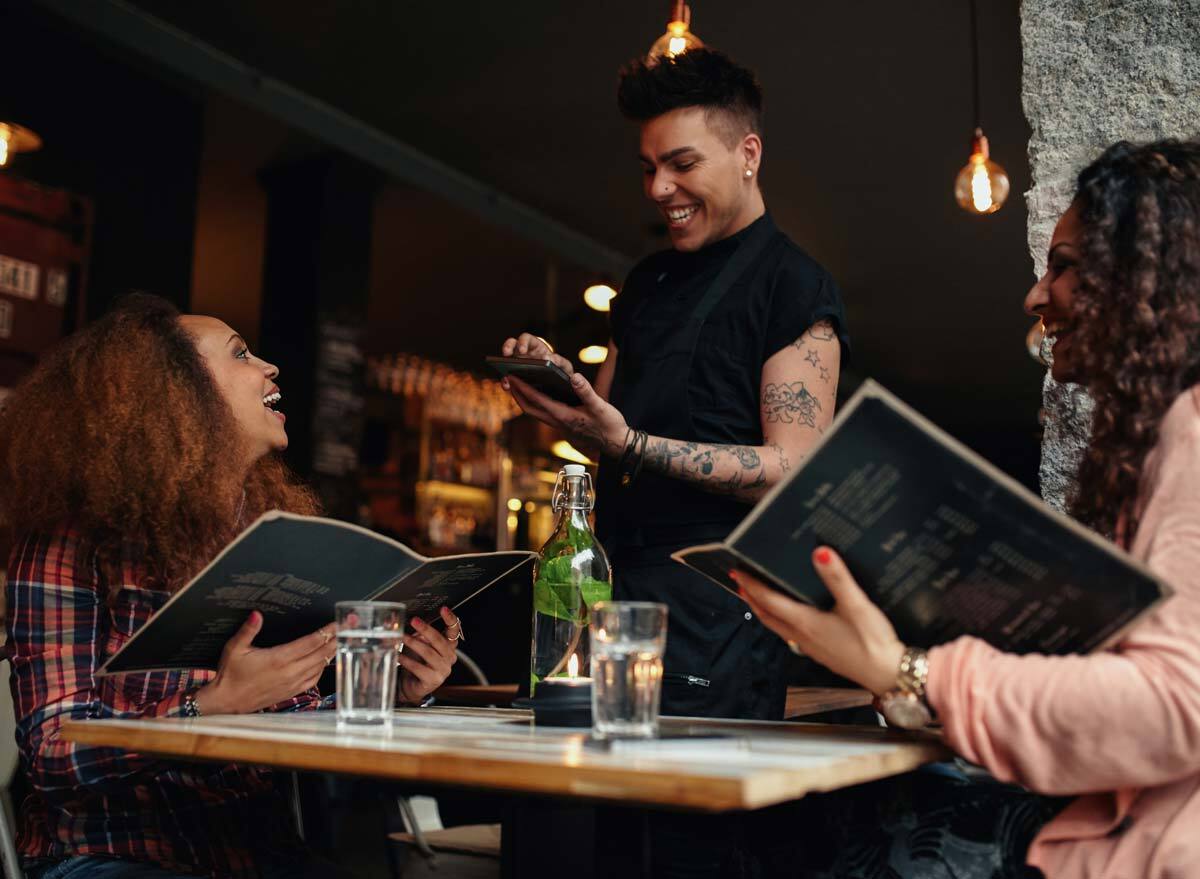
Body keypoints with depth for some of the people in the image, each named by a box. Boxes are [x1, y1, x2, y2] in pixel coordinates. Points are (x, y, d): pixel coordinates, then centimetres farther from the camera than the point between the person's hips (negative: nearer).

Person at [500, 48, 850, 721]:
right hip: (619, 586, 7)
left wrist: (630, 445, -23)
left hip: (713, 609, -6)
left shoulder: (797, 287, -6)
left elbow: (794, 470, -14)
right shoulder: (647, 283, 17)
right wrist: (557, 379, -2)